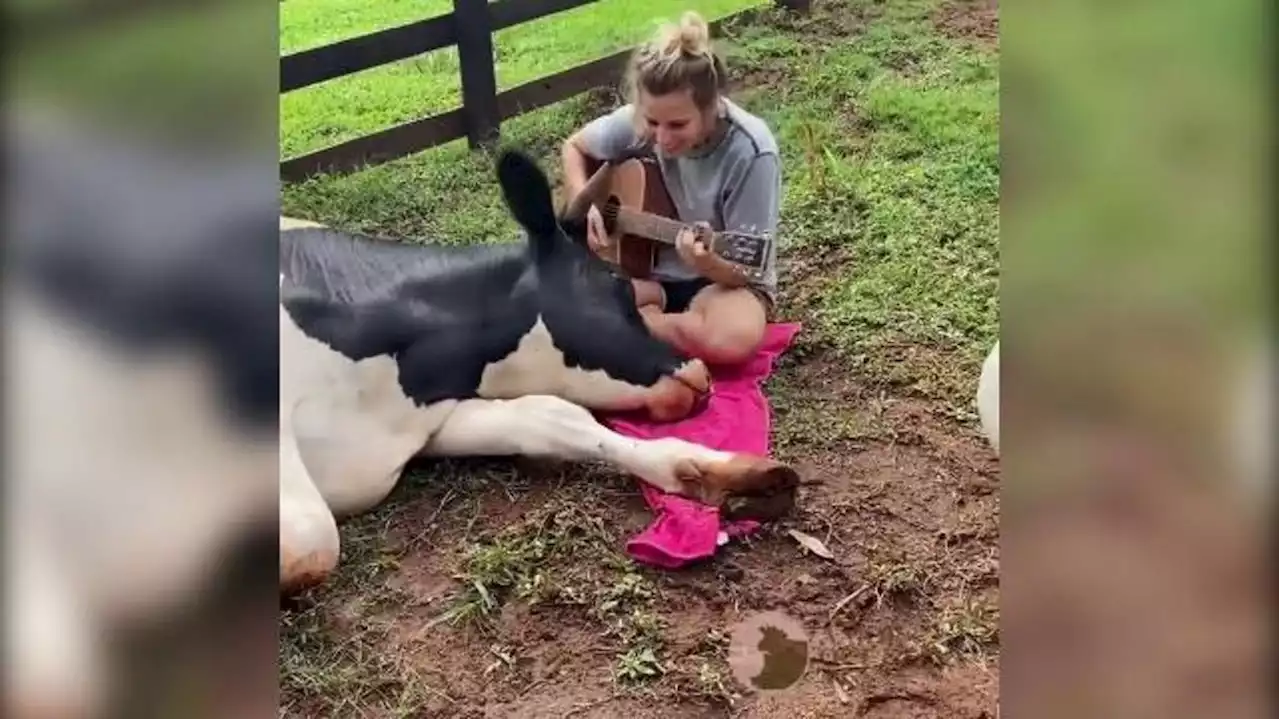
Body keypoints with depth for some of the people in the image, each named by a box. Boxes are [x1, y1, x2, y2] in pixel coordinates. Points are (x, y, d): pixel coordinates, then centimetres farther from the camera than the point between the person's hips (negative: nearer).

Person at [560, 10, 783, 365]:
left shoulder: (750, 151, -24)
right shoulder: (639, 119, -13)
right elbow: (574, 147, 8)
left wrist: (710, 264, -42)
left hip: (723, 280, -2)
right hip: (643, 266, 3)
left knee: (735, 339, -38)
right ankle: (654, 305, -5)